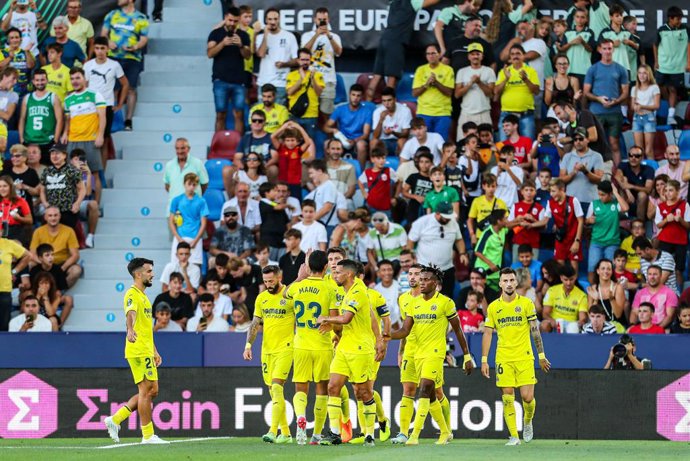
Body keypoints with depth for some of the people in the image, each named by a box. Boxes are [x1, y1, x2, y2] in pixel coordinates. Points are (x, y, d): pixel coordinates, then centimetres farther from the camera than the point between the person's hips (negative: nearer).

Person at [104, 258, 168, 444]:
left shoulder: (143, 296, 21)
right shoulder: (133, 294, -10)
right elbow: (131, 313, -32)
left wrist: (155, 351, 28)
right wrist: (130, 330, -52)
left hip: (146, 351, 10)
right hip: (138, 351, -10)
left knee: (151, 391, 10)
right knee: (147, 390, -7)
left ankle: (115, 419, 10)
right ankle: (148, 435, -3)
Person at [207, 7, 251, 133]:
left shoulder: (243, 35, 10)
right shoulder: (216, 33, 4)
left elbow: (247, 55, 3)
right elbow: (210, 54, -6)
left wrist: (241, 45, -17)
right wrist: (223, 43, -22)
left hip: (239, 80, 2)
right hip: (221, 80, -2)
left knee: (239, 114, -4)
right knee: (221, 114, -2)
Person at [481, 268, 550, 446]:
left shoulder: (526, 303, 2)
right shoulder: (493, 307, 5)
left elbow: (535, 331, 5)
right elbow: (487, 334, 7)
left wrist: (541, 356, 4)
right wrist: (484, 360, 2)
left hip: (524, 357, -1)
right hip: (503, 359, 1)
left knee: (527, 397, -7)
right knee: (507, 398, -5)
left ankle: (528, 421, 24)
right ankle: (514, 436, 1)